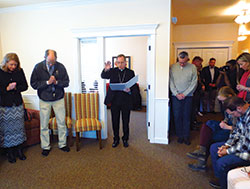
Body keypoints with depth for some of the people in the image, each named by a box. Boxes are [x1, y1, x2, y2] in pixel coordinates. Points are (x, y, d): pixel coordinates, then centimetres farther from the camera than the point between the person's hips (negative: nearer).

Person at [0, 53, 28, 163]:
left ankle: (19, 150, 24)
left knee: (19, 127, 9)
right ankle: (10, 152, 22)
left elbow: (25, 86, 3)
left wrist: (15, 87, -12)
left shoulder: (19, 71, 1)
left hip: (18, 104, 2)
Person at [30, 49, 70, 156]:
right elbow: (34, 84, -9)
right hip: (44, 100, 0)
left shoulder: (60, 67, -6)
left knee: (61, 123, 8)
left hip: (59, 99, 1)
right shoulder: (38, 67, -8)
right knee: (44, 125, 9)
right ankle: (45, 147, 26)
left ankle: (62, 144, 26)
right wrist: (47, 82, -21)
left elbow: (66, 82, -2)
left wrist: (57, 82, -20)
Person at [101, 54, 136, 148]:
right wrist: (106, 70, -32)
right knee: (115, 121, 10)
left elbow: (134, 86, 2)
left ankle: (125, 139, 28)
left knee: (126, 121, 10)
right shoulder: (112, 71, 4)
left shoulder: (130, 72, 4)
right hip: (114, 100, 1)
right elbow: (103, 76, -11)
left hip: (126, 101, 0)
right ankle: (116, 139, 27)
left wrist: (129, 90, -20)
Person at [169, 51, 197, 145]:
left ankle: (186, 136, 16)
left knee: (186, 116, 4)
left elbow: (194, 83, -2)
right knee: (177, 116, 3)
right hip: (176, 96, 1)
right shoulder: (173, 67, 1)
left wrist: (184, 94, -8)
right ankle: (180, 135, 17)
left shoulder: (192, 67, 0)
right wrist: (176, 94, -8)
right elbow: (171, 82, -1)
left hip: (188, 96, 0)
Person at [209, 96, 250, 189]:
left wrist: (228, 151, -16)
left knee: (222, 163, -22)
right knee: (214, 148, 9)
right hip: (241, 143, 10)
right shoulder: (241, 113, -2)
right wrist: (227, 145, -2)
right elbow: (237, 132, 10)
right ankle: (220, 178, 19)